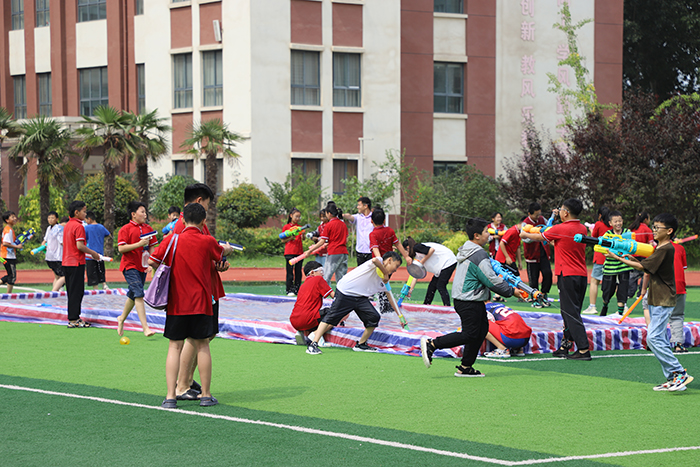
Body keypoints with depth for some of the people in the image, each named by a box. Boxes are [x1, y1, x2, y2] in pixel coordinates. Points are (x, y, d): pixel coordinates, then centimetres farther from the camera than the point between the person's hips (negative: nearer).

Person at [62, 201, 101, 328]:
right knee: (77, 291, -4)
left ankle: (73, 318, 18)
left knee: (71, 291, 13)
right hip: (77, 263, -9)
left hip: (67, 262, 9)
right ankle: (73, 320, -3)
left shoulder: (67, 225, 12)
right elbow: (80, 246, -21)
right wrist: (93, 253, -8)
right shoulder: (78, 226, -15)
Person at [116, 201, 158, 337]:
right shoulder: (125, 229, -7)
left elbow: (152, 248, 16)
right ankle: (145, 328, -21)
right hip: (130, 266, -6)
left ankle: (122, 319, 38)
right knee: (139, 294, -17)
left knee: (133, 296, 15)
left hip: (142, 267, 6)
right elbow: (121, 248, -13)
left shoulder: (148, 229, 11)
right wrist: (139, 244, -20)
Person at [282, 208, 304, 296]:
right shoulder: (286, 227, 3)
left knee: (298, 272, 4)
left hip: (299, 252, 3)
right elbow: (283, 240, 3)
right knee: (290, 272, -6)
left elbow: (303, 239, -1)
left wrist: (302, 235, -23)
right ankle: (289, 290, -2)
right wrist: (290, 238, -14)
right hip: (289, 252, -3)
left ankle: (297, 290, 9)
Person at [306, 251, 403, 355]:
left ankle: (361, 344, 11)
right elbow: (374, 260, -35)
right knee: (331, 317, -11)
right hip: (345, 292, -8)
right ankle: (313, 345, -10)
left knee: (374, 317, -5)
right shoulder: (378, 262, -9)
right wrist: (385, 273, -21)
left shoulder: (384, 281, 16)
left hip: (361, 298, 8)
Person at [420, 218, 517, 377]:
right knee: (470, 335, -4)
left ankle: (466, 367, 12)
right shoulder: (479, 255, -19)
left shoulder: (466, 249, 12)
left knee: (482, 328, 12)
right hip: (469, 302, -10)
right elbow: (491, 280, -16)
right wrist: (511, 291, -5)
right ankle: (431, 344, -4)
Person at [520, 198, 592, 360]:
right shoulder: (582, 229, 7)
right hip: (582, 275, 8)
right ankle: (565, 346, 20)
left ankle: (584, 349, -14)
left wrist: (525, 234, 24)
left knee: (571, 313, -7)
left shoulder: (559, 229, -12)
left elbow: (539, 237, 6)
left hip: (568, 276, -8)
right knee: (571, 312, 14)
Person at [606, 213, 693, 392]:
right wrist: (633, 258, 1)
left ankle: (680, 373, -11)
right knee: (659, 339, 9)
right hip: (656, 300, 10)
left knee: (653, 338, -15)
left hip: (664, 301, -10)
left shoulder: (666, 249, -16)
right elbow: (647, 266, 17)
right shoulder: (659, 247, 15)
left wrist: (618, 258, -13)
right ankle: (672, 379, 11)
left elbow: (643, 267, -17)